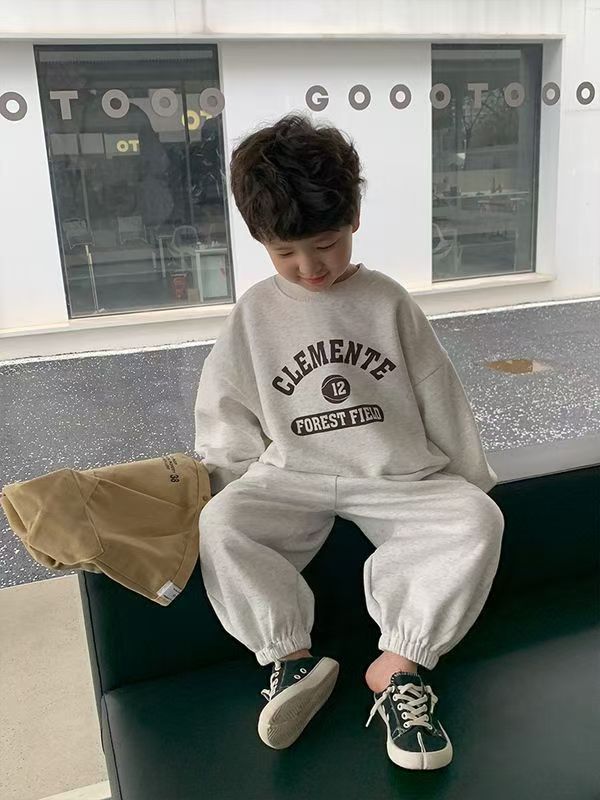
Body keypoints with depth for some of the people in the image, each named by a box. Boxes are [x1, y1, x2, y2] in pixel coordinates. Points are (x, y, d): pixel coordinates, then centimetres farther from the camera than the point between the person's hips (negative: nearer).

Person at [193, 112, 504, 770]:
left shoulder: (387, 301, 2)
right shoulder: (254, 313, 3)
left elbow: (438, 396, 6)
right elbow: (229, 417, 10)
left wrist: (472, 481, 10)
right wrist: (225, 486, 4)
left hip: (399, 475, 0)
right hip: (293, 477, 1)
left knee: (478, 521, -24)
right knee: (219, 525, -25)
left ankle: (398, 665, -20)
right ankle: (291, 657, -18)